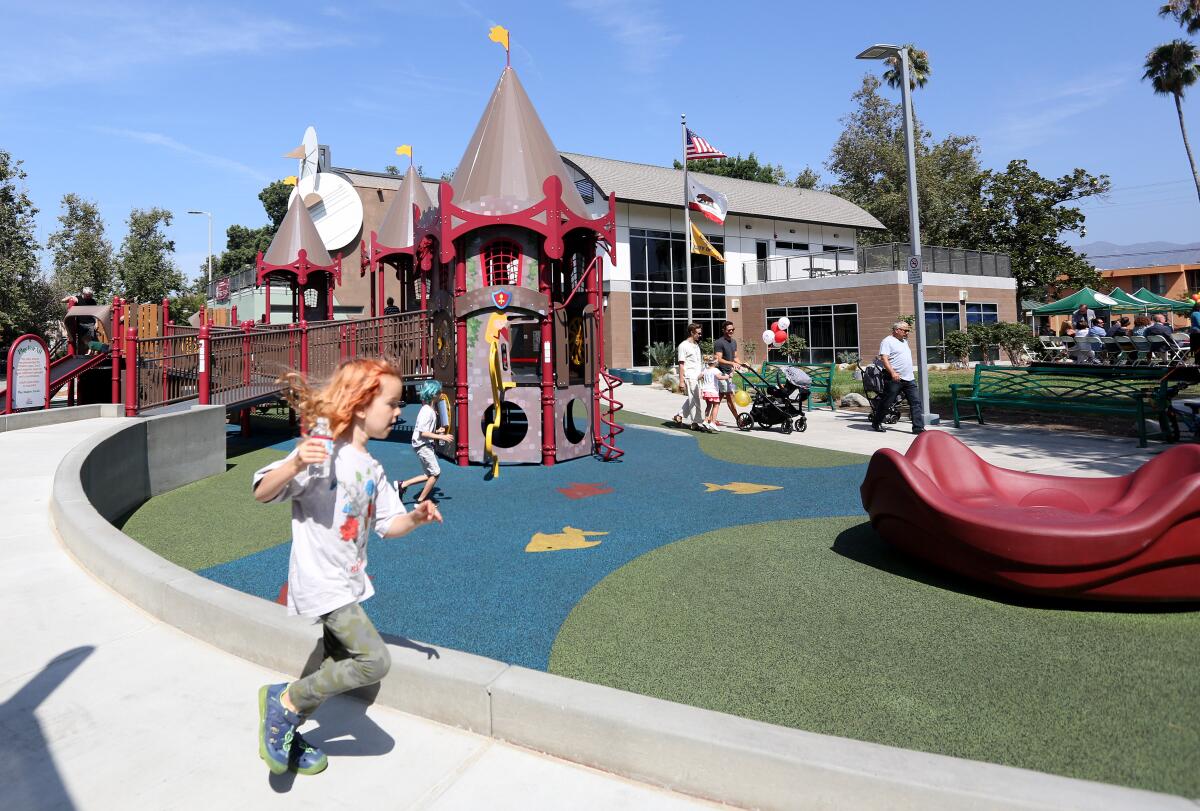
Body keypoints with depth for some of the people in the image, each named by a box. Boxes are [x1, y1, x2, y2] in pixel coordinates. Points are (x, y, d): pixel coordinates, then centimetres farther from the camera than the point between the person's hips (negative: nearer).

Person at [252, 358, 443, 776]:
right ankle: (285, 700, 5)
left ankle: (286, 734, 40)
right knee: (375, 661, -14)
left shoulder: (371, 468, 8)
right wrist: (295, 465, -41)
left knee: (338, 665, 20)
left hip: (348, 582, 9)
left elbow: (387, 524, 10)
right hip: (320, 582, -9)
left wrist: (415, 518, -11)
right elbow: (262, 493, -22)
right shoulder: (322, 452, -17)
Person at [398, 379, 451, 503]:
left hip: (426, 445, 10)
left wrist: (437, 431, 8)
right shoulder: (427, 411, -19)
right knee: (436, 472, -3)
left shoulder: (430, 410, 11)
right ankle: (421, 500, 7)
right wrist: (441, 437, -22)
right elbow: (423, 433, -23)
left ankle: (403, 485, 16)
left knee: (429, 474, 13)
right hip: (423, 445, -10)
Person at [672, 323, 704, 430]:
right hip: (689, 377, -9)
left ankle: (679, 416, 25)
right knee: (694, 400, -4)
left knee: (692, 399, 14)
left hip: (697, 377, 9)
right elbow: (681, 364, -12)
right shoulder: (684, 345, -9)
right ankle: (695, 423, 4)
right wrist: (681, 381, -16)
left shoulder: (696, 345, 17)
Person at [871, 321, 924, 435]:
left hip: (909, 379, 8)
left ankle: (918, 427, 2)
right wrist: (892, 372, -28)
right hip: (895, 379, -8)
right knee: (886, 403, 0)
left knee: (916, 403, 0)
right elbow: (884, 358, -17)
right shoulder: (887, 341, -6)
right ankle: (876, 423, 16)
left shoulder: (904, 341, 20)